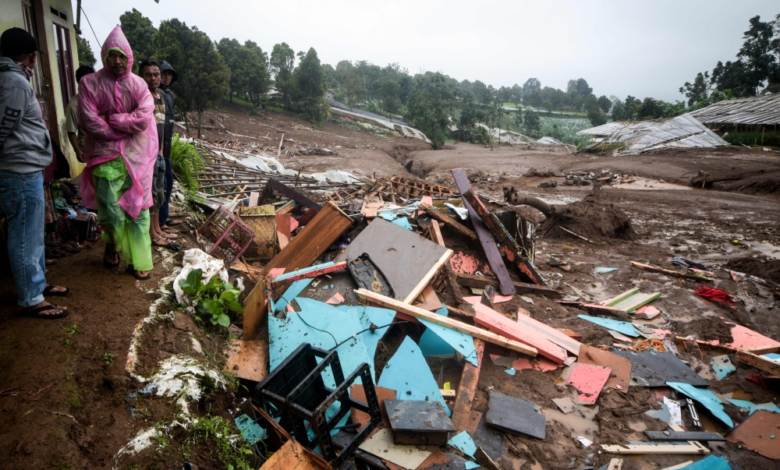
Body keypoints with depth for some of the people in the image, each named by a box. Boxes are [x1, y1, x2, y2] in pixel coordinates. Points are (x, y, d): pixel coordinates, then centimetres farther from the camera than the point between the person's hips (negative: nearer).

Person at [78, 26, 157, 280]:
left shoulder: (138, 84, 5)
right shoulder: (90, 83, 0)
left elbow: (144, 118, -9)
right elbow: (89, 121, -9)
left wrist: (112, 120, -10)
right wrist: (125, 127, -8)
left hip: (137, 156, 2)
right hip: (106, 156, -1)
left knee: (138, 210, 4)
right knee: (111, 212, -5)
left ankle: (138, 262, 14)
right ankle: (112, 243, 27)